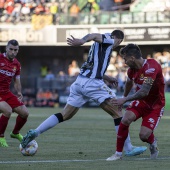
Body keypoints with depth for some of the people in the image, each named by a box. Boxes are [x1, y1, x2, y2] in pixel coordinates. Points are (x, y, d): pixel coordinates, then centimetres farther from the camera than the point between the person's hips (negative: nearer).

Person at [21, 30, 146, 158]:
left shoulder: (100, 43, 27)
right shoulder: (109, 40, 2)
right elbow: (94, 36, -21)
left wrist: (107, 78, 47)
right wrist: (82, 41, -43)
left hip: (80, 82, 8)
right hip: (93, 83, -8)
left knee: (65, 115, 11)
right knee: (117, 113, -1)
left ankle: (35, 132, 1)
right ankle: (129, 149, -1)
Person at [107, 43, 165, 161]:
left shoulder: (151, 66, -29)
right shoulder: (132, 69, -4)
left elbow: (144, 92, -35)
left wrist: (125, 99, -28)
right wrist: (124, 97, 35)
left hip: (155, 106, -5)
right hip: (140, 101, 5)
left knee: (144, 135, -20)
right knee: (126, 119, -24)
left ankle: (153, 143, 19)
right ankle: (118, 153, -10)